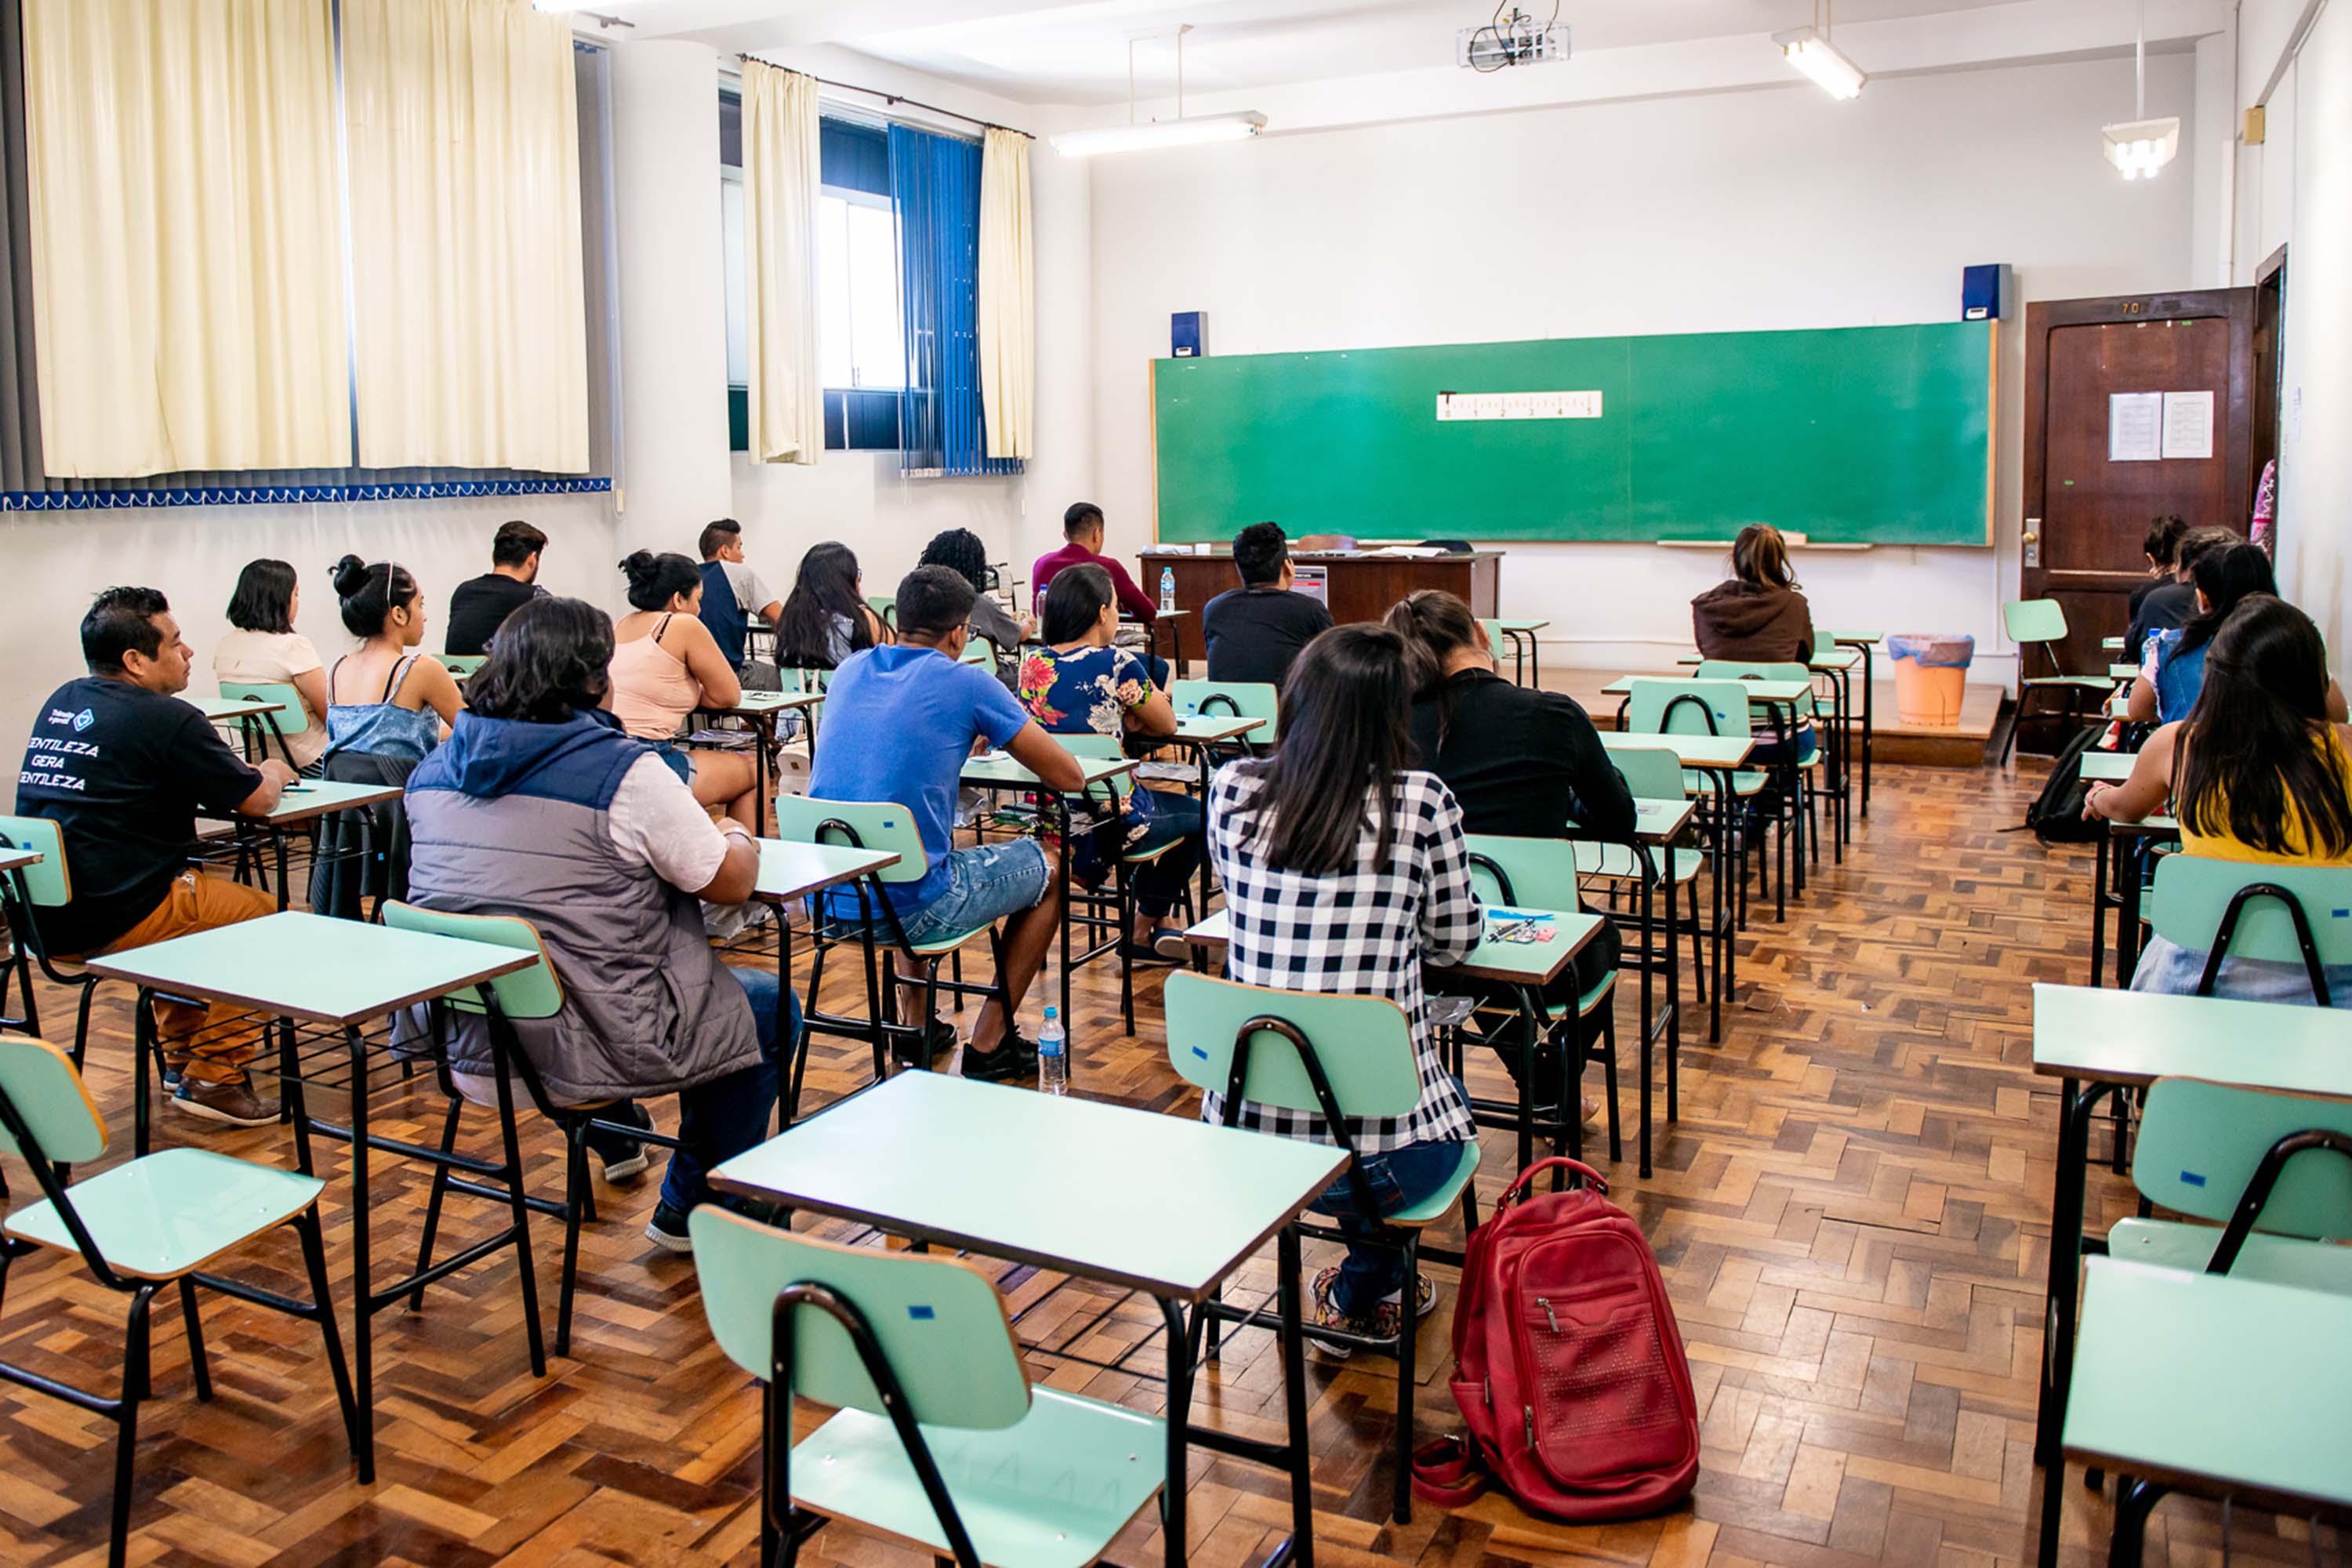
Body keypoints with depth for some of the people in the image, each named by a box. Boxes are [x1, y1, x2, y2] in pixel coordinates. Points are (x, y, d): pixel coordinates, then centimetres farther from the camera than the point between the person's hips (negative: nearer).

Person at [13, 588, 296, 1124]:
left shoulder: (61, 703, 13)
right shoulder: (166, 719, -13)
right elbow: (258, 800, -7)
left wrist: (250, 772, 18)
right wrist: (273, 772, 17)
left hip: (40, 916, 9)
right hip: (111, 924, -8)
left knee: (195, 891, 31)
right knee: (263, 915, 10)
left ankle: (182, 1050, 37)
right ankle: (216, 1077, 9)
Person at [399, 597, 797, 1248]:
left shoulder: (433, 770, 4)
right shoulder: (624, 771, -17)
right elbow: (731, 881, -11)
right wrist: (738, 837, 12)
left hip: (463, 1039, 8)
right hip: (583, 1048, -7)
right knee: (770, 1006, 14)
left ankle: (617, 1139, 54)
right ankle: (691, 1211, 22)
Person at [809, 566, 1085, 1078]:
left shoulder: (850, 670, 10)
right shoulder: (966, 684, -8)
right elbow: (1070, 777, -1)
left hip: (825, 897, 7)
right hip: (910, 908, -6)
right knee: (1049, 869, 19)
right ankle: (989, 1043, 20)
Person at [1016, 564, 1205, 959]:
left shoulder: (1032, 664, 2)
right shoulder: (1117, 664, -14)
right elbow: (1167, 725, 0)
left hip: (1045, 817, 7)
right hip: (1106, 825, -7)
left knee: (1156, 801, 34)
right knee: (1196, 814, 23)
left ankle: (1156, 923, 37)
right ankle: (1146, 927, 32)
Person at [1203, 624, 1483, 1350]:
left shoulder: (1232, 789, -3)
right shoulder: (1422, 804, -11)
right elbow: (1454, 940, 6)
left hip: (1244, 1137, 4)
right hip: (1380, 1153, -3)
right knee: (1447, 1094, 32)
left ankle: (1374, 1287, 43)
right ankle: (1361, 1294, 32)